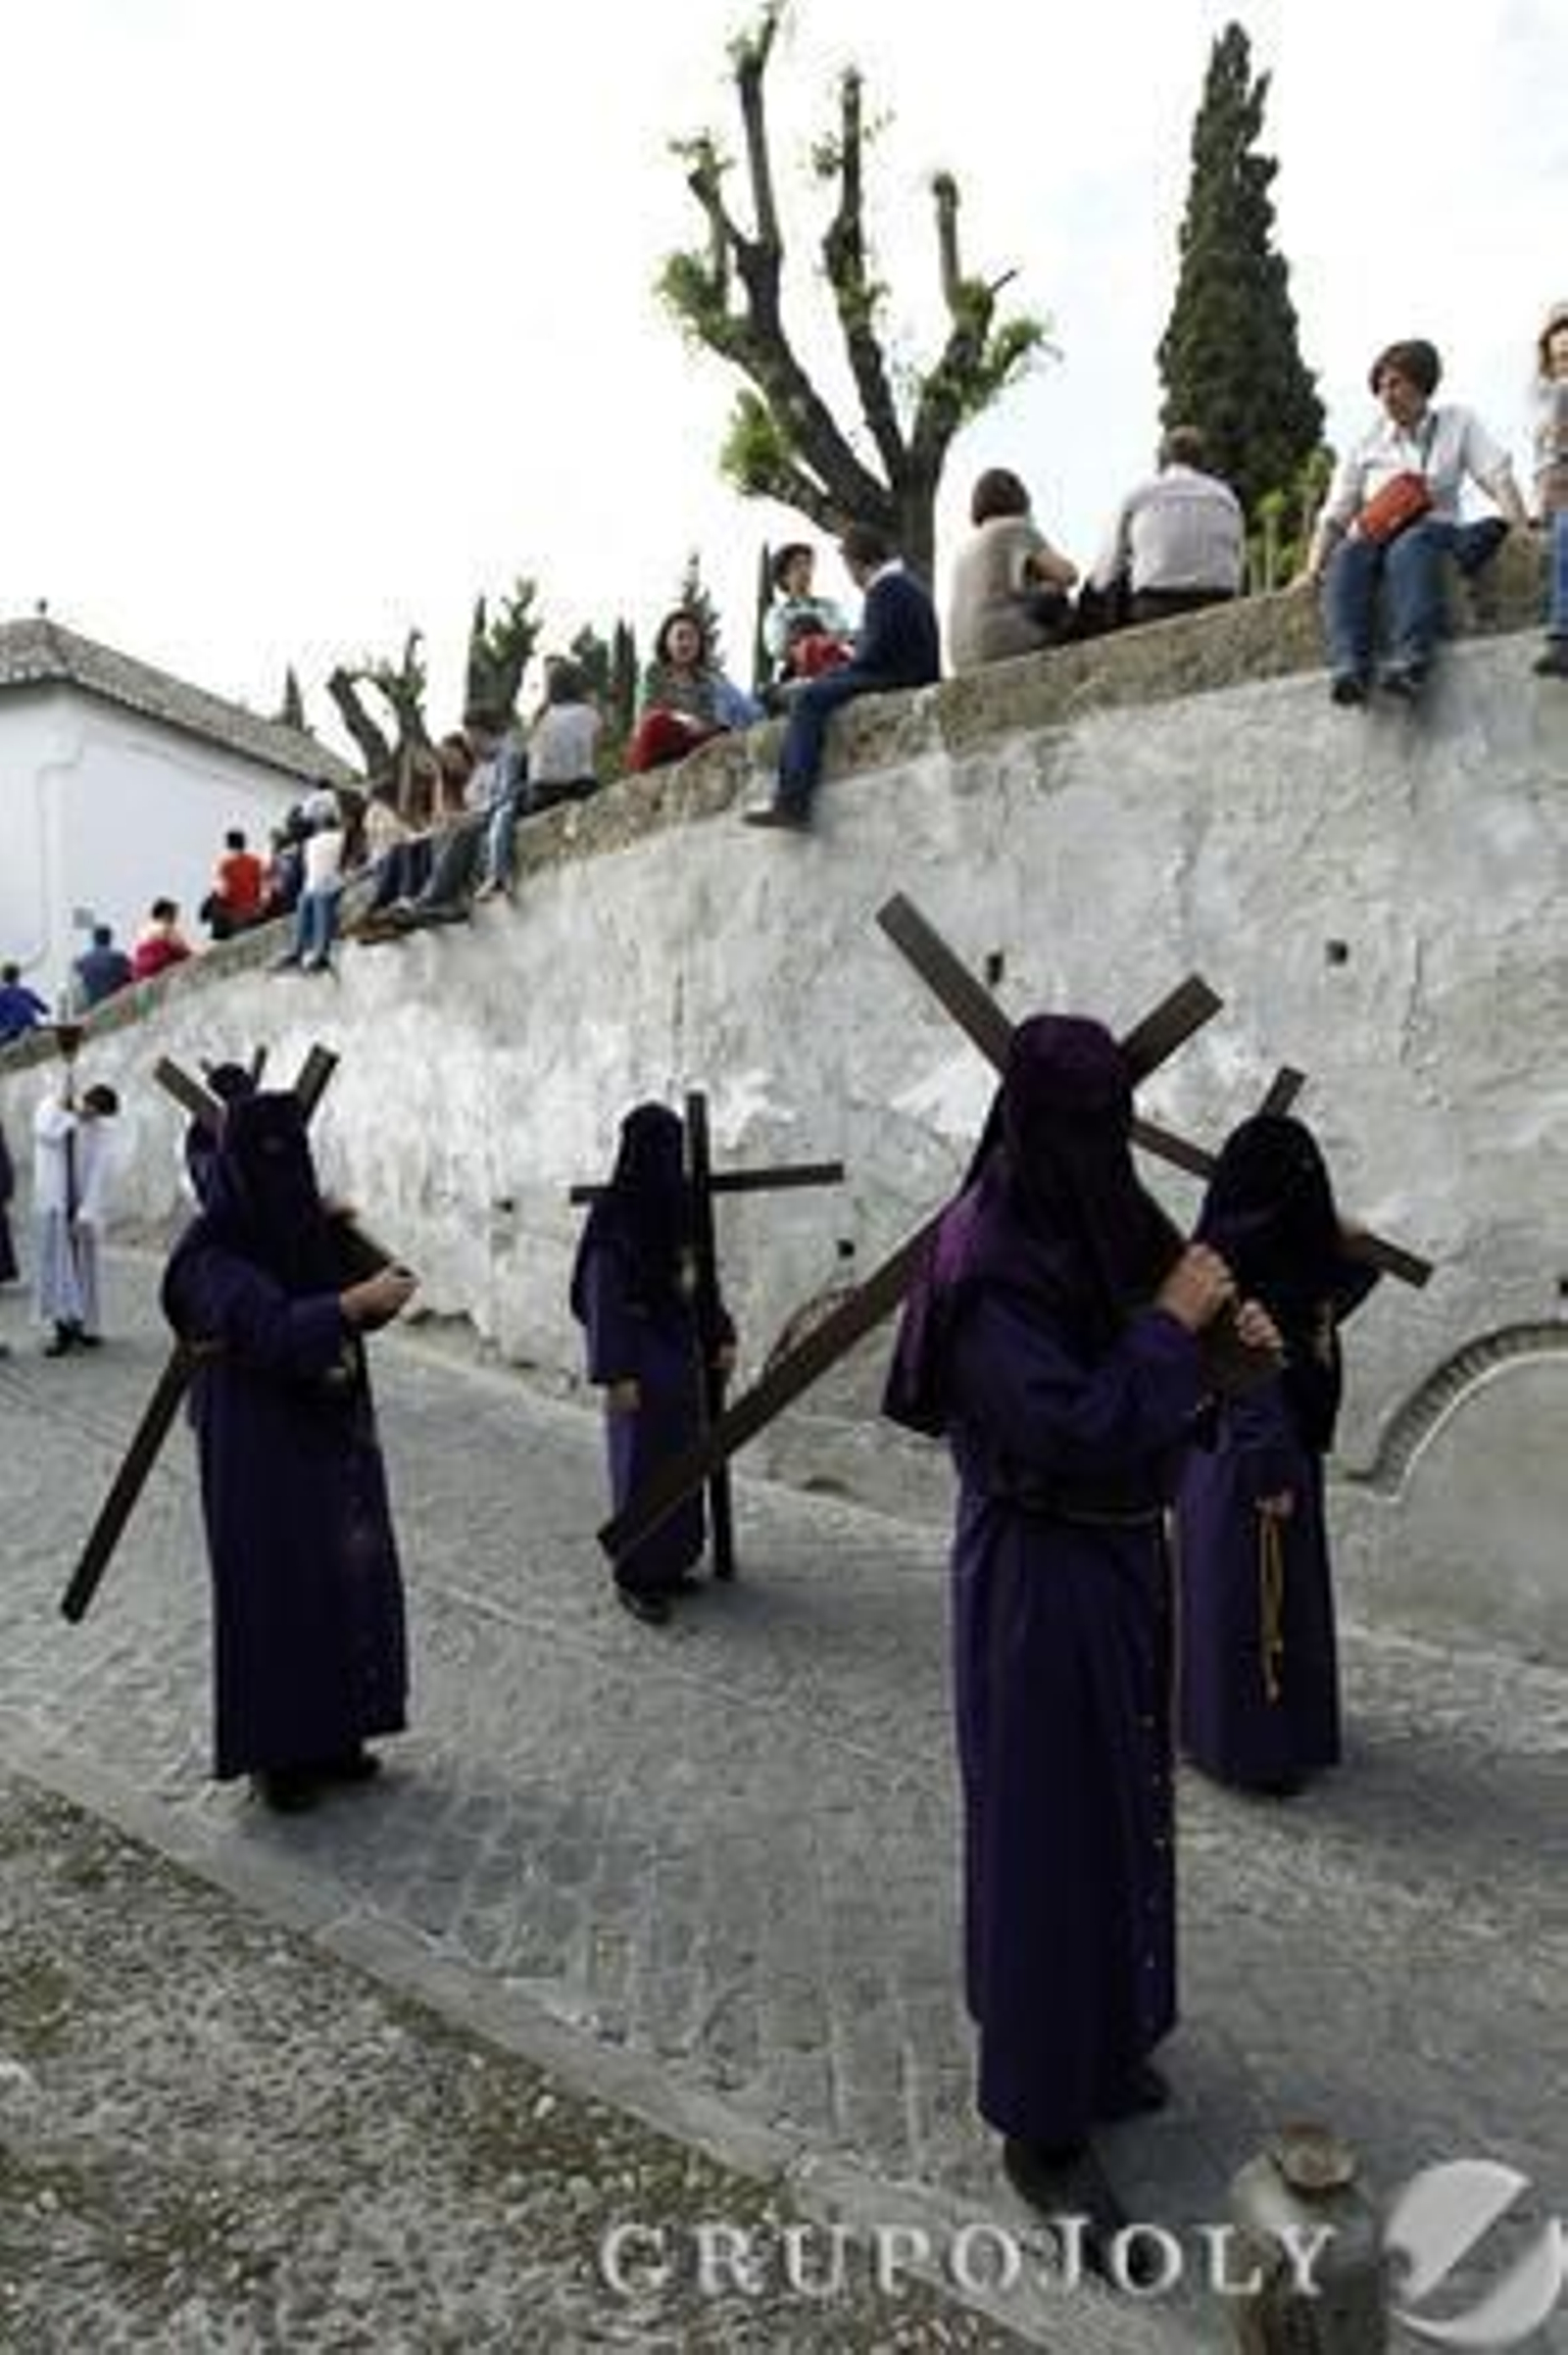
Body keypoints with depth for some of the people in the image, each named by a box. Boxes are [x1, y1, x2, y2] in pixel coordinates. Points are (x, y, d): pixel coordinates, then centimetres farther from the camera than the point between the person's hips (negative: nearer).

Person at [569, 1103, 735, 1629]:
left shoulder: (678, 1206, 5)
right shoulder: (614, 1214, -16)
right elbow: (603, 1296, -17)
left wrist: (720, 1335, 9)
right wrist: (616, 1373, -19)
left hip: (681, 1352, 8)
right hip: (641, 1356, -7)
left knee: (682, 1457, 13)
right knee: (642, 1462, 0)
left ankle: (670, 1561, 26)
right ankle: (634, 1577, 12)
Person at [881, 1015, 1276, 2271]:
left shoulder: (1087, 1228, 3)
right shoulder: (993, 1262, -24)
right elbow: (1072, 1432, -28)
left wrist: (1216, 1334, -2)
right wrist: (1169, 1323, -20)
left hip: (1118, 1560, 9)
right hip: (1042, 1578, -9)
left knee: (1117, 1807, 22)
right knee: (1050, 1835, 3)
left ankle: (1096, 2043, 43)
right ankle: (1041, 2125, 20)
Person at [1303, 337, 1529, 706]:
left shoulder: (1457, 423, 14)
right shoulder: (1366, 444, 15)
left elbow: (1498, 477, 3)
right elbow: (1334, 515, 8)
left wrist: (1521, 531, -15)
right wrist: (1313, 569, -8)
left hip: (1433, 529, -1)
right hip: (1372, 537, 1)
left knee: (1411, 548, -39)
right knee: (1348, 554, -36)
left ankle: (1408, 662, -60)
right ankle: (1348, 667, -56)